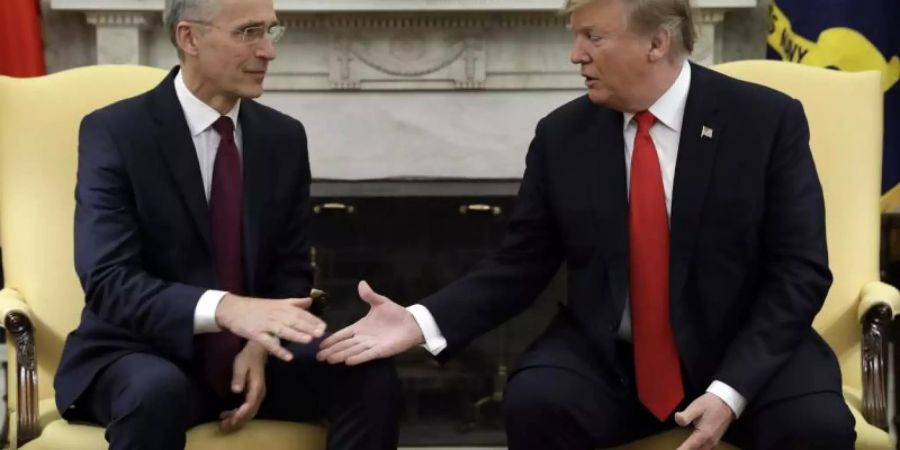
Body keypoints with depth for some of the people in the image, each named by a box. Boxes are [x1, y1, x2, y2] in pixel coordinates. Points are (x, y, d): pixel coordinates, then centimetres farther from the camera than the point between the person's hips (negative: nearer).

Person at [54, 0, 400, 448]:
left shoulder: (283, 136, 3)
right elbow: (108, 282, -21)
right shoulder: (114, 132, -12)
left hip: (247, 353, 4)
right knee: (158, 392, -37)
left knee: (372, 378, -19)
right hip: (141, 356, -4)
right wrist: (224, 308, -37)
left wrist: (260, 345, -13)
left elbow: (291, 270, 8)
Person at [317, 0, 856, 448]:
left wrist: (730, 389, -20)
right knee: (534, 403, -28)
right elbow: (521, 265, 5)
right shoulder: (562, 135, 1)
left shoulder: (768, 119, -6)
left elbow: (799, 271, -8)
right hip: (607, 358, 2)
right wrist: (421, 322, -12)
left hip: (746, 355, -1)